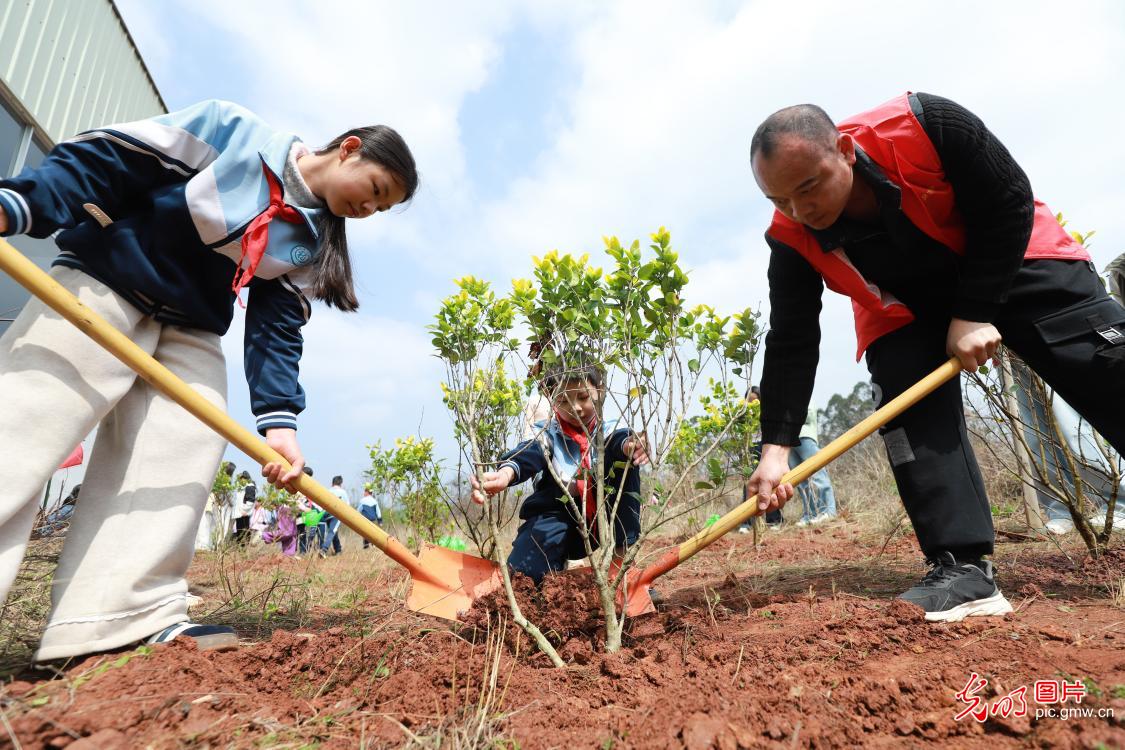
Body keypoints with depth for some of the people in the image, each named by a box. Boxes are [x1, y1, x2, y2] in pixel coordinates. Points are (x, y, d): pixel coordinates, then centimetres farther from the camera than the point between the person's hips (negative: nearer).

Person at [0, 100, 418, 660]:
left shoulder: (312, 243, 2)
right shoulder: (230, 128, -8)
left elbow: (277, 329, -4)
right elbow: (100, 163, -9)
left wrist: (278, 420, -17)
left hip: (191, 332, 5)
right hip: (101, 285, -4)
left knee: (184, 457, -9)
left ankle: (127, 614, -6)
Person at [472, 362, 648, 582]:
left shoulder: (609, 431, -1)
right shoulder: (548, 435, -4)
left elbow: (621, 441, -26)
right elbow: (528, 455, -27)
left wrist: (631, 444, -54)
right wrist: (506, 473, -53)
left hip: (604, 522, 1)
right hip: (558, 516, 0)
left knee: (624, 455, -22)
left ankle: (623, 553, -16)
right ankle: (558, 562, 8)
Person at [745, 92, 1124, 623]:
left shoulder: (925, 124, -32)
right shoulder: (792, 239, -25)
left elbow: (1010, 202, -20)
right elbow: (792, 342, -23)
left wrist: (975, 313, -26)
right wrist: (776, 445, -28)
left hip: (1011, 259, 0)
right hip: (903, 310, 1)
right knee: (911, 416, -17)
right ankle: (964, 568, -13)